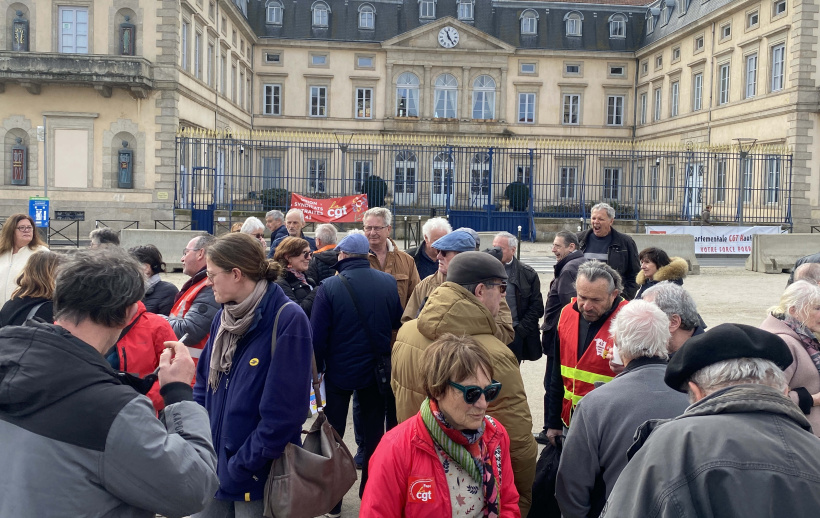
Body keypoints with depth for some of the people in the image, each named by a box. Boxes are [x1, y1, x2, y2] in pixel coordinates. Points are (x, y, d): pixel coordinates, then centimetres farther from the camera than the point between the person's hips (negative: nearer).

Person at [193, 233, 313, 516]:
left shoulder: (288, 320, -19)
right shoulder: (224, 316, 4)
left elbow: (283, 412, -20)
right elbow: (204, 383, 12)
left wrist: (242, 465, -16)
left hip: (258, 475, -6)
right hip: (213, 463, 6)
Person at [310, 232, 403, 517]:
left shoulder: (329, 286, -16)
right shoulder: (389, 282, -8)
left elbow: (318, 334, -14)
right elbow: (399, 322, 2)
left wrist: (316, 367, -3)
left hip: (340, 370, -2)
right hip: (377, 370, 2)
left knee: (332, 434, 13)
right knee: (374, 432, 17)